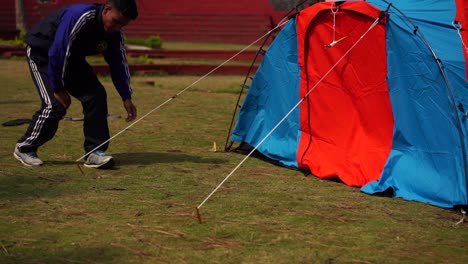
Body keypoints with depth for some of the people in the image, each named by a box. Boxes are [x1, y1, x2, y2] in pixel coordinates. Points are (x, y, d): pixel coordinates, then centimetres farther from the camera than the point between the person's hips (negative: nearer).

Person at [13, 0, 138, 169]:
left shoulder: (114, 32, -12)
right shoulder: (79, 17, -35)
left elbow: (119, 64, -3)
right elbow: (57, 54, -32)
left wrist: (126, 97, -9)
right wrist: (59, 89, -24)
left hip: (72, 57, 7)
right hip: (42, 53, -7)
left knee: (96, 95, -9)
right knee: (56, 104, -18)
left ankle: (94, 152, -4)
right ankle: (24, 148, 3)